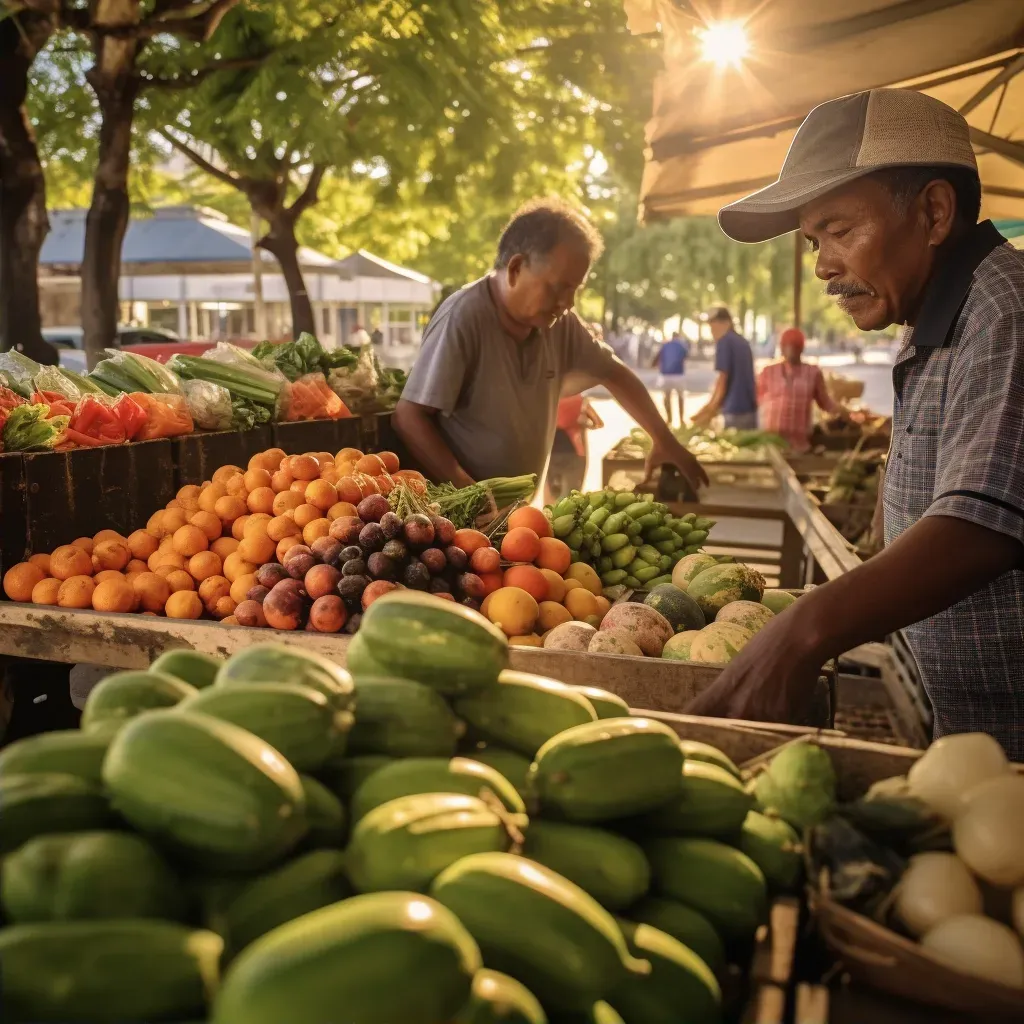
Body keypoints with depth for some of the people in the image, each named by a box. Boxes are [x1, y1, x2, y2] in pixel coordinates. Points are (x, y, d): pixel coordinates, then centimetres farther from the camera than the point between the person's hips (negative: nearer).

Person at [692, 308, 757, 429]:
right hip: (749, 407, 8)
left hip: (735, 410, -8)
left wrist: (712, 409, -3)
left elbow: (723, 379, -11)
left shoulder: (724, 342, -8)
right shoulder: (743, 341, 16)